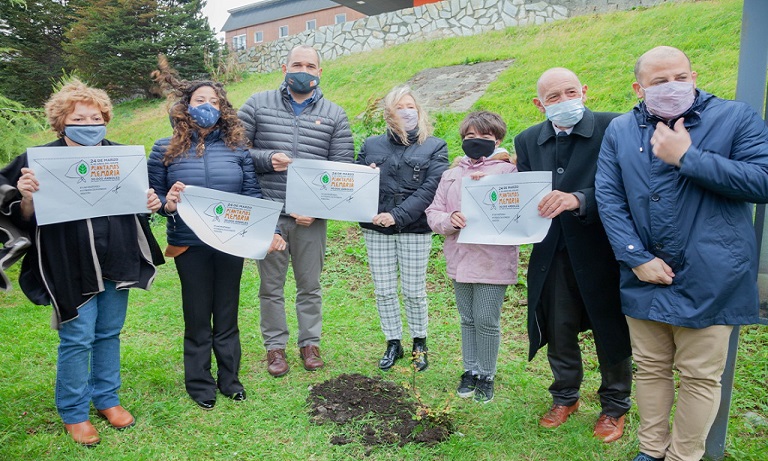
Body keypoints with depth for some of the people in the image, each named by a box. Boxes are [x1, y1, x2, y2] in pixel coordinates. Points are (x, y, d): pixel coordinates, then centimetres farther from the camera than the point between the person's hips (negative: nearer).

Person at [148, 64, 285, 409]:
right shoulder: (165, 149, -1)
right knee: (198, 318, 11)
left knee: (227, 315, 14)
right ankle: (200, 384, 29)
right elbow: (153, 197, 1)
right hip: (190, 246, -1)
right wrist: (167, 205, -22)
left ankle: (229, 378, 31)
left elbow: (253, 196, 0)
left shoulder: (236, 147, 2)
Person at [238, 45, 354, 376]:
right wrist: (267, 159, -16)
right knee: (271, 285, 10)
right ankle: (275, 346, 26)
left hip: (311, 217, 1)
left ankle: (310, 343, 29)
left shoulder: (334, 115, 7)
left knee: (310, 285, 12)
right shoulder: (258, 104, 5)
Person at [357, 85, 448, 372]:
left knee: (414, 291, 5)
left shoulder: (434, 147, 2)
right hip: (376, 229, 3)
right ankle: (393, 344, 25)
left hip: (415, 229, -2)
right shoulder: (371, 145, 10)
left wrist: (398, 215, -20)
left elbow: (430, 189, -10)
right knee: (384, 291, 7)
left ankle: (419, 343, 27)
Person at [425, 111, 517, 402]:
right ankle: (470, 370, 33)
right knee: (468, 319, 16)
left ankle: (486, 376, 23)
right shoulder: (451, 175, 11)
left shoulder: (508, 171, -3)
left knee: (487, 321, 3)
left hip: (493, 261, -4)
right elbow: (433, 213, 9)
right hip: (460, 260, 4)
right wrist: (449, 220, -12)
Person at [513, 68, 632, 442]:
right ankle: (565, 397, 41)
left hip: (600, 255, -3)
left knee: (610, 333, 13)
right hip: (552, 257, 4)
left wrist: (578, 200, -34)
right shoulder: (528, 141, 4)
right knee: (558, 332, 17)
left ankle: (615, 407, 37)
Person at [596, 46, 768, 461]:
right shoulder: (620, 131, 5)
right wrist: (637, 258, -10)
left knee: (700, 377, 8)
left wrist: (686, 157, -18)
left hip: (707, 281, -2)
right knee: (650, 368, 16)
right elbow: (608, 197, -1)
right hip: (645, 277, 3)